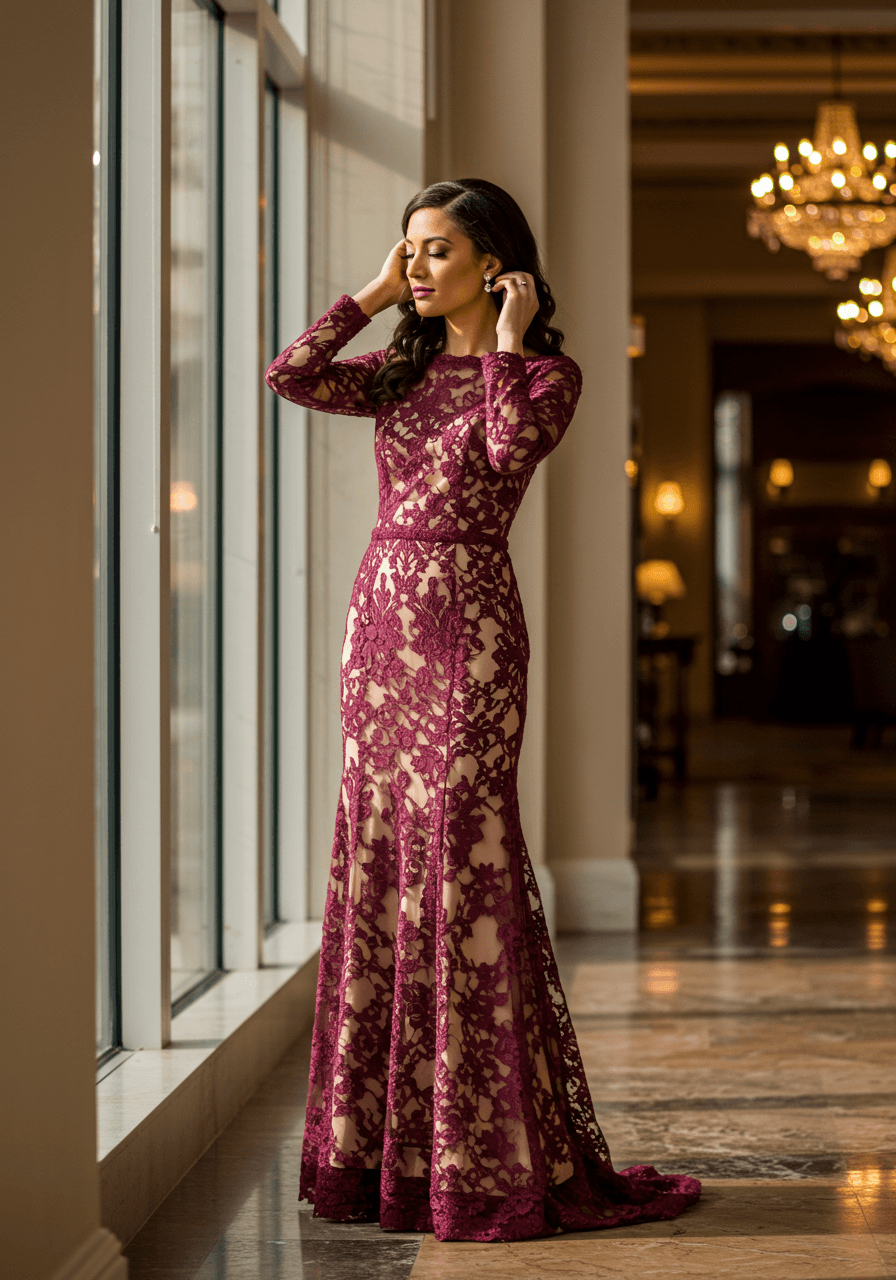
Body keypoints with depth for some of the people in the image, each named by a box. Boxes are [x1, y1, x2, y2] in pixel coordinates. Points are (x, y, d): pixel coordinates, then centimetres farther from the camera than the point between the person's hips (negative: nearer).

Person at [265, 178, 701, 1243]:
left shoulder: (545, 373, -1)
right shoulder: (404, 369, 14)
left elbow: (511, 447, -21)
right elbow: (289, 378, 1)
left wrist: (506, 342, -10)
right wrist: (373, 295, 6)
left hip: (467, 629, -6)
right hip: (380, 622, 6)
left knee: (461, 867, -7)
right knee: (378, 866, 6)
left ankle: (494, 1158, -1)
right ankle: (385, 1150, 14)